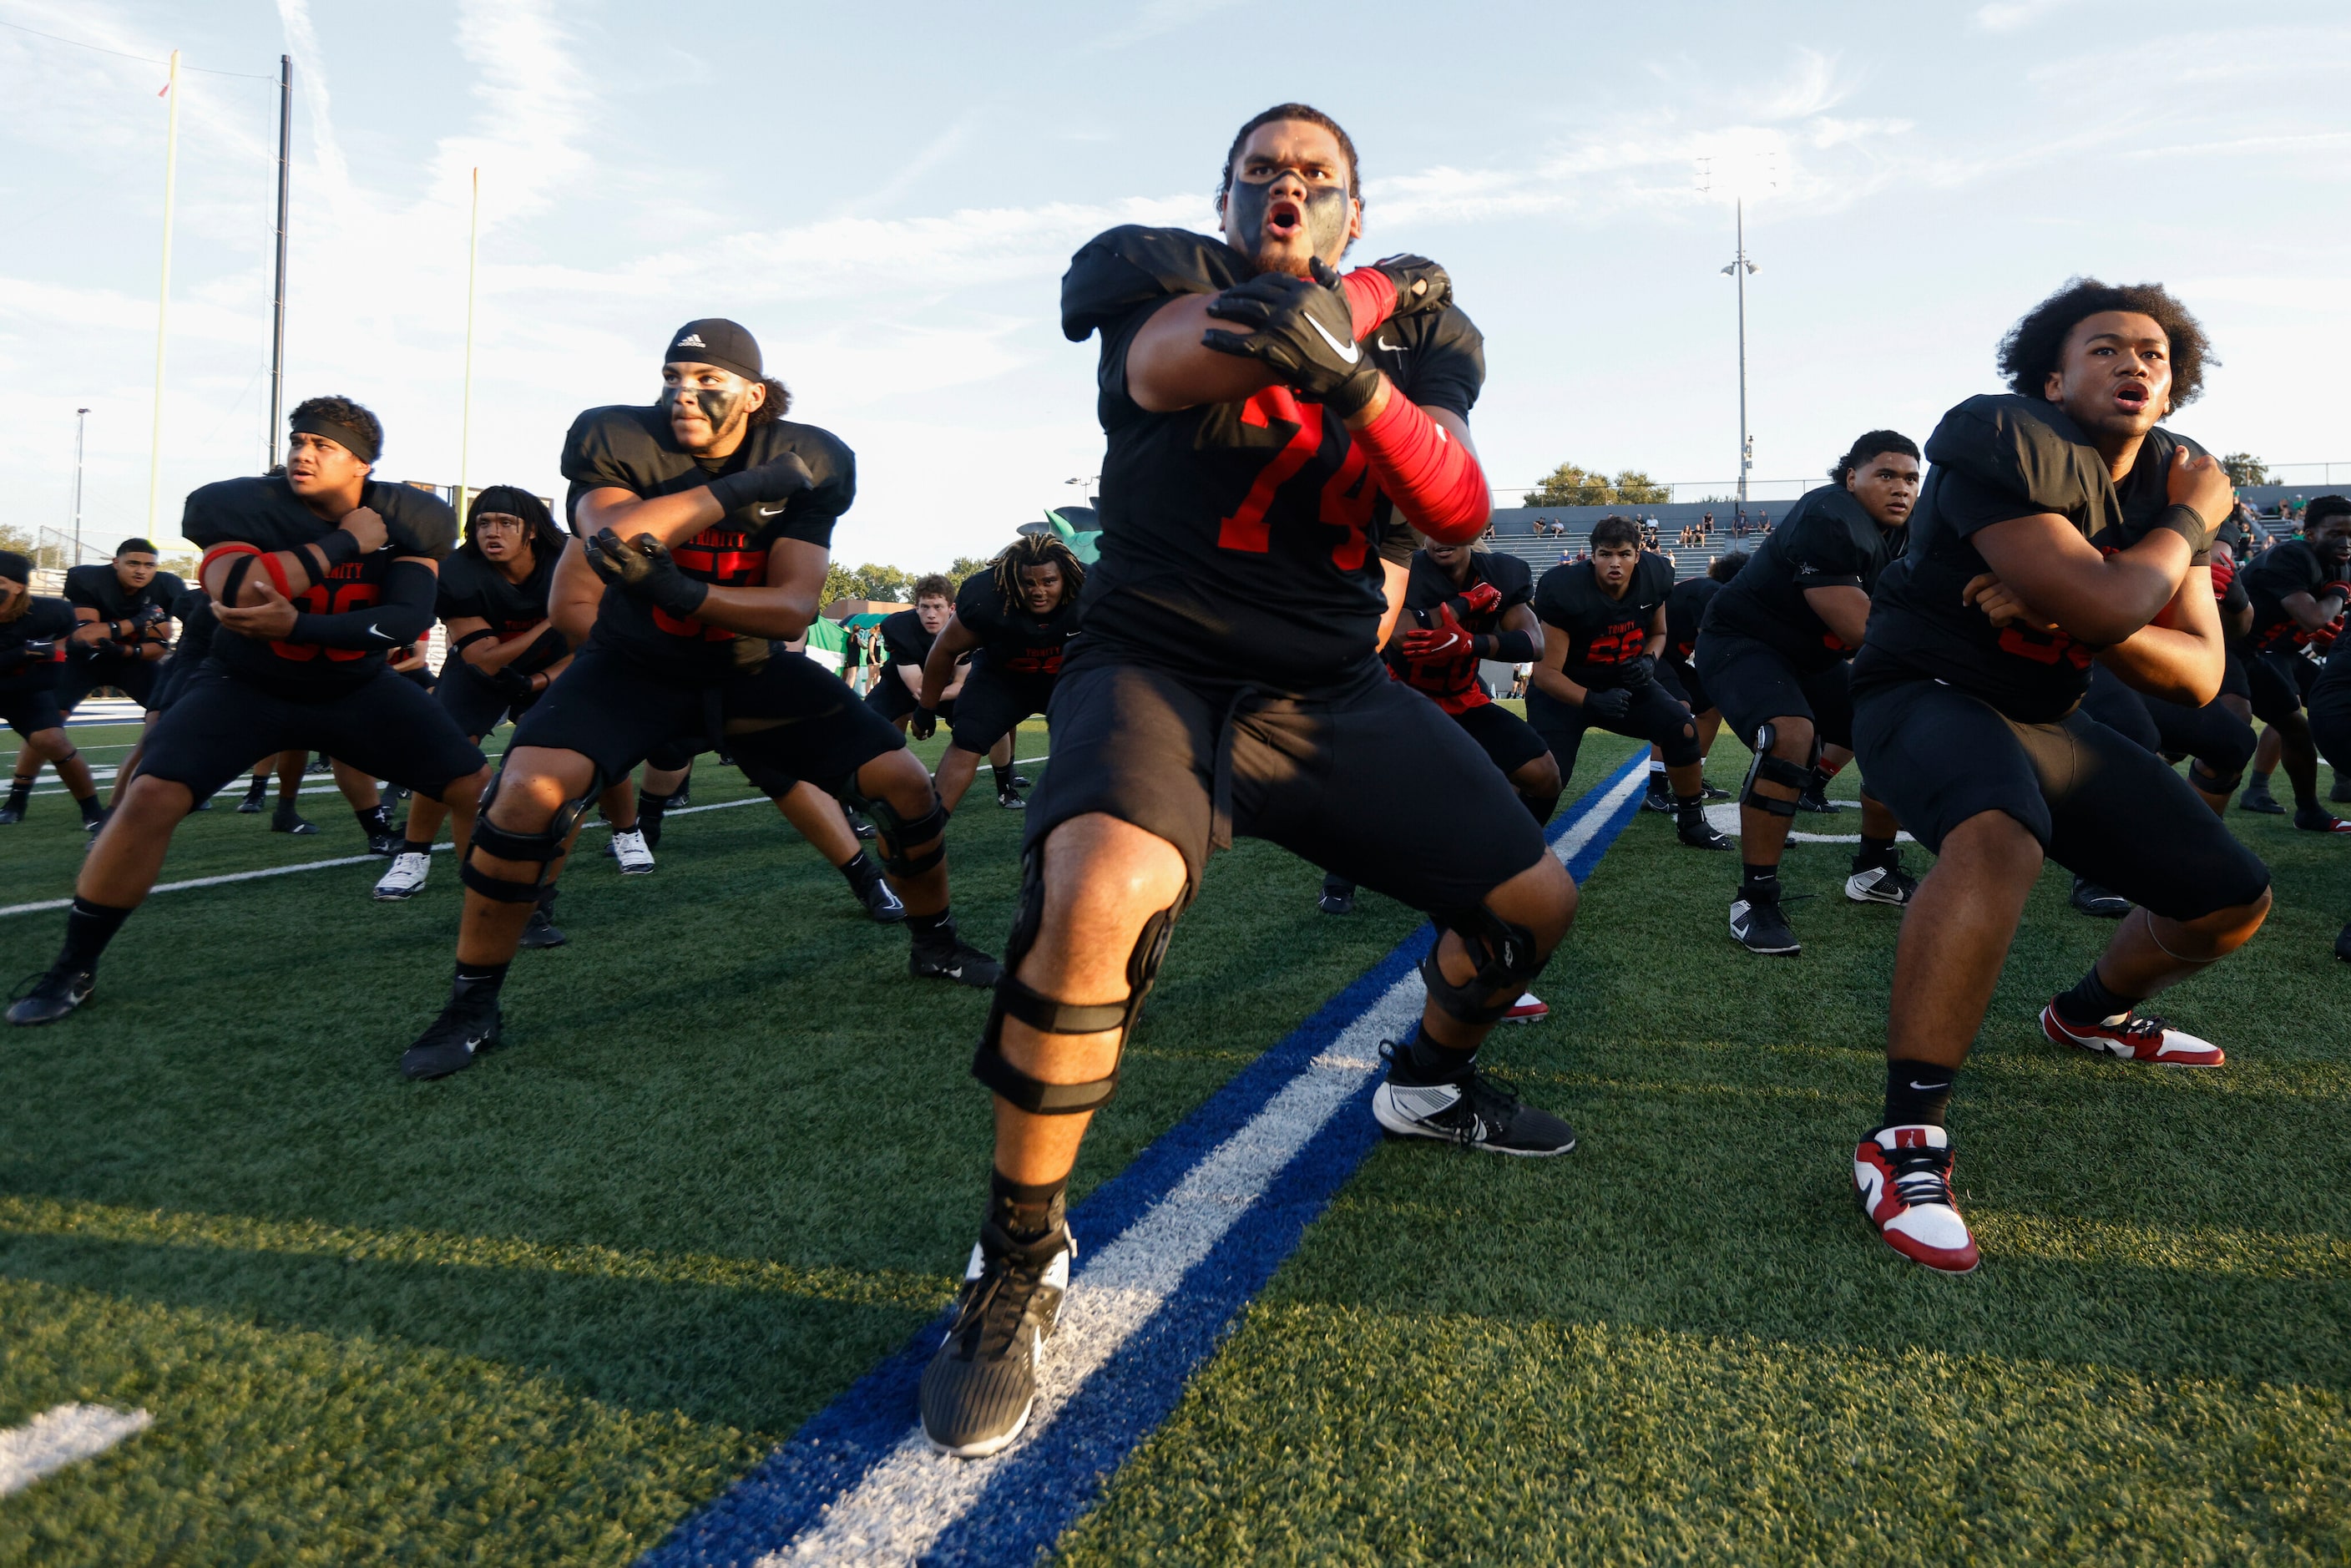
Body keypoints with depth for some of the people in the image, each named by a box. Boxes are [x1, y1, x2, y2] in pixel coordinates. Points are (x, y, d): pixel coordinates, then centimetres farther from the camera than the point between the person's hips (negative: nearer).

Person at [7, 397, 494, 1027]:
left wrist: (298, 626, -36)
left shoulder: (409, 519, -13)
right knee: (151, 797, -20)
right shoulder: (240, 504, -20)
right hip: (247, 683, -2)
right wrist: (346, 541, -31)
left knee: (476, 786, -7)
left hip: (357, 688, 2)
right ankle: (74, 968, -1)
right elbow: (244, 593, -37)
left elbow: (410, 620, -23)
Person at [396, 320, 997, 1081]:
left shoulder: (808, 462, -12)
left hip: (750, 667, 2)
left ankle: (935, 941, 19)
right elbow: (607, 537, -36)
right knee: (530, 789, -27)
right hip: (633, 661, -2)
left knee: (904, 784, -8)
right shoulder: (617, 440, -15)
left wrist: (685, 593, -39)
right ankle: (471, 1005, -8)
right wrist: (742, 486, -35)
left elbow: (794, 610, -21)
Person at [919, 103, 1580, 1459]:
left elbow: (1462, 511, -10)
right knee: (1095, 900, -35)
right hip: (1159, 667, -5)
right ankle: (1019, 1265, -14)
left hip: (1334, 689, 5)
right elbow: (1174, 367, -25)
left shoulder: (1414, 331, 9)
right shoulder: (1165, 274, 0)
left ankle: (1430, 1081, 41)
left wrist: (1353, 372, -28)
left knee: (1537, 903, 9)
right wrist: (1378, 297, -12)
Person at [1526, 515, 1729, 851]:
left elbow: (1658, 633, 9)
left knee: (1683, 729, -12)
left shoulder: (1654, 576, -12)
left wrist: (1649, 660, -14)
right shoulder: (1564, 591, -28)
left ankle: (1691, 821, 8)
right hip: (1565, 690, -5)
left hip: (1625, 682, 5)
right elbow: (1546, 672, -25)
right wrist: (1592, 700, -39)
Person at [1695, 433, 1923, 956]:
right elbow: (1859, 630, -31)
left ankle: (1874, 870, 28)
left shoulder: (1905, 535, 2)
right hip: (1742, 642, -9)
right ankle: (1755, 899, -27)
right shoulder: (1829, 521, -26)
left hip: (1812, 657, 10)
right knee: (1790, 735, -34)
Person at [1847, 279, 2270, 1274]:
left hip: (2044, 718, 8)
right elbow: (2104, 606, -28)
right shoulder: (2001, 439, -18)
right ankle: (1904, 1141, -37)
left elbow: (2198, 678, -2)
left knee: (2232, 898, 10)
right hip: (1926, 694, -8)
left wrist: (2057, 612, -20)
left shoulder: (2166, 479, 6)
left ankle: (2093, 1014, 42)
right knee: (2001, 835, -42)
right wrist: (2192, 519, -9)